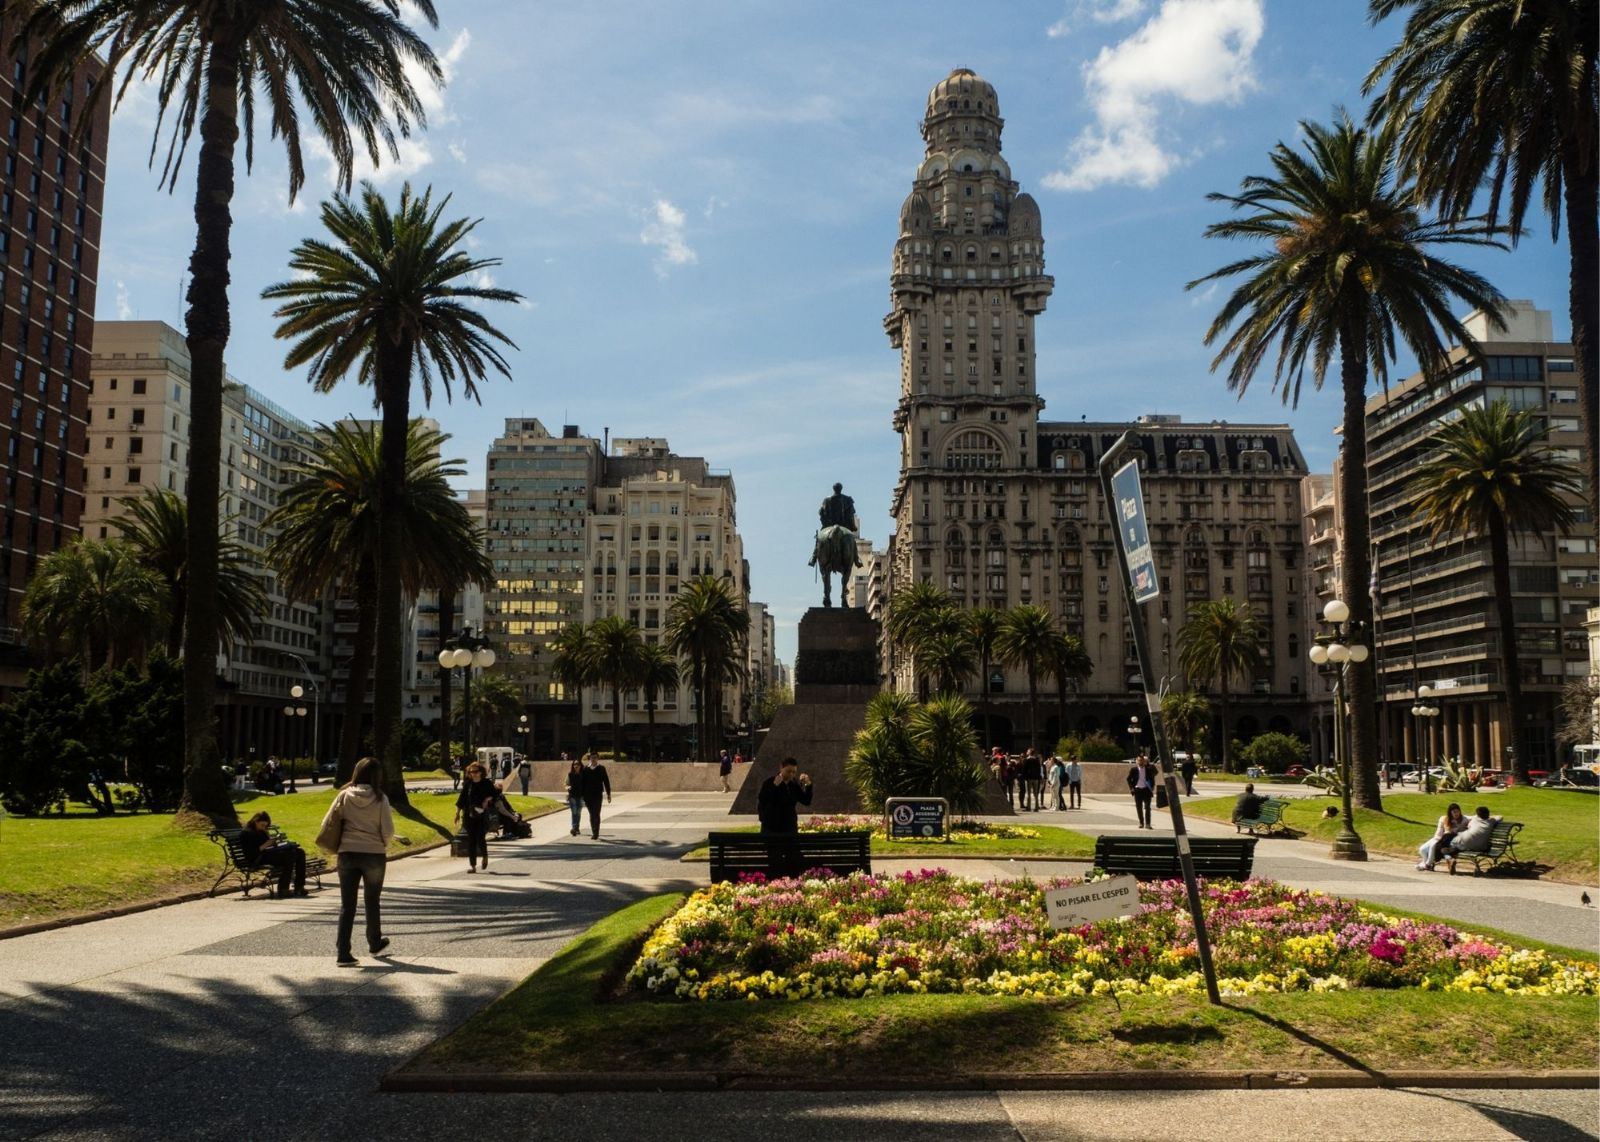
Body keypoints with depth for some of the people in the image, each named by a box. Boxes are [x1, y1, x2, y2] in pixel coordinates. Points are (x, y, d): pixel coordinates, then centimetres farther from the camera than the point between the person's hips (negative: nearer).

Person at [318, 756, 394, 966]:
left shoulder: (344, 795, -4)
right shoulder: (380, 799, -8)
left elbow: (327, 824, -2)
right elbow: (388, 831, -8)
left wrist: (336, 844, 15)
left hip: (347, 854, 1)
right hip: (374, 855, -1)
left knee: (347, 904, 6)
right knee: (372, 902, 18)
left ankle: (344, 953, 1)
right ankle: (375, 943, 35)